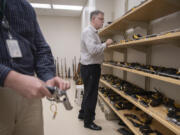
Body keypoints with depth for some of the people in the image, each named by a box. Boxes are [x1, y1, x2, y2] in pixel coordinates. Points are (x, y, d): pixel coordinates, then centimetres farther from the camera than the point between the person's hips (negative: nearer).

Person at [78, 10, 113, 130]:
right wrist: (106, 44, -16)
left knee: (89, 93, 21)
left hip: (94, 66, 11)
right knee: (91, 94, -1)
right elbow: (93, 49, -28)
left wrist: (105, 45, 10)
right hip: (89, 67, -11)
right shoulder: (88, 31, -15)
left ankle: (83, 114, 39)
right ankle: (88, 122, 16)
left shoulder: (94, 32, 18)